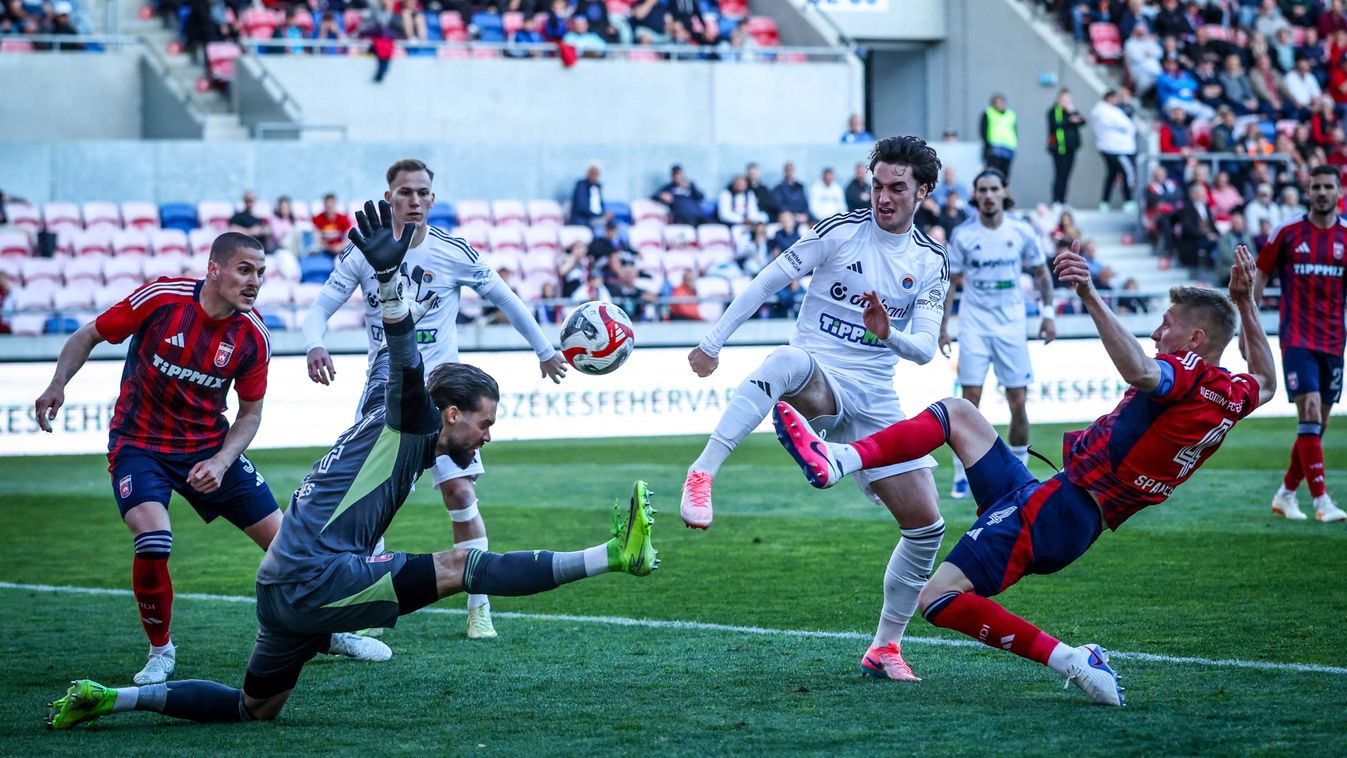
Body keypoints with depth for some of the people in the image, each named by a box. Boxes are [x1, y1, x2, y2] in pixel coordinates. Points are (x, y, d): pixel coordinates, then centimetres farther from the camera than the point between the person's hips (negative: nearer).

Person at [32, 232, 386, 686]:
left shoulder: (252, 336, -9)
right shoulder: (161, 298, -18)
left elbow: (250, 413, 1)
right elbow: (88, 336, -4)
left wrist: (220, 463, -16)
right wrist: (58, 385, -19)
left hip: (208, 446, 3)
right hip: (139, 443, -3)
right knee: (153, 540, -27)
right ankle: (160, 650, -2)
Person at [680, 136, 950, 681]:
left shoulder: (931, 263, 7)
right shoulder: (840, 231, -3)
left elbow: (925, 347, -1)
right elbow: (767, 283, -1)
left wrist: (890, 335, -24)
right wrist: (713, 342, -3)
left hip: (875, 399, 4)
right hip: (817, 378, -4)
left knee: (926, 525, -2)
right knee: (789, 359, -43)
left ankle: (885, 648, 15)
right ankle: (701, 476, -49)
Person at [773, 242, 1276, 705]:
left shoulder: (1190, 372, -16)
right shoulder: (1233, 396, 10)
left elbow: (1140, 372, -39)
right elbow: (1265, 381, 34)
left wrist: (1090, 297, -43)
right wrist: (1245, 303, 28)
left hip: (1058, 507, -10)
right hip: (1079, 527, 10)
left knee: (938, 599, -17)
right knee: (956, 413, 16)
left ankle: (1071, 661, -15)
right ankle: (838, 461, 1)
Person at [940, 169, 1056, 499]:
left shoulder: (1022, 231, -1)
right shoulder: (962, 234, -3)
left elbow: (1041, 273, 11)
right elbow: (949, 282, 3)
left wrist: (1048, 314, 3)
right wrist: (942, 327, 0)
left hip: (1011, 326, 1)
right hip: (974, 326, -1)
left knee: (1018, 403, 0)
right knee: (970, 401, -7)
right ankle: (963, 476, 1)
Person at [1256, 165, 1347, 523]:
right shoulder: (1287, 232, -1)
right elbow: (1260, 276, 6)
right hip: (1296, 337, -4)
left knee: (1317, 423, 7)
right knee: (1309, 414, -16)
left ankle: (1286, 494, 24)